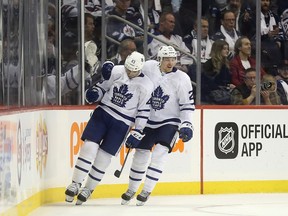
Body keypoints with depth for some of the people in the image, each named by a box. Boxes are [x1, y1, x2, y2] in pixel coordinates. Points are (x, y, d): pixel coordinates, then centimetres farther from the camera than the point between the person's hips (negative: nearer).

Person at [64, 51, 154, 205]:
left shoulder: (146, 86, -8)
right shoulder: (116, 71, 1)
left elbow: (143, 111, -5)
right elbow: (104, 85, 15)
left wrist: (137, 133, -7)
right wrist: (94, 93, -7)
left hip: (121, 124, -2)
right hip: (103, 112, 2)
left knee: (104, 157, -3)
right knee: (89, 146, -11)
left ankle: (87, 190, 12)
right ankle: (75, 184, -5)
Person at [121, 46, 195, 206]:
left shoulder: (182, 79, -12)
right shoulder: (148, 67, -7)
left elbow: (187, 104, -8)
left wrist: (186, 124, -18)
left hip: (170, 122, -2)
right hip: (148, 119, 3)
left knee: (160, 153, -17)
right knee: (141, 153, 6)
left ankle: (147, 191, -9)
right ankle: (131, 190, 23)